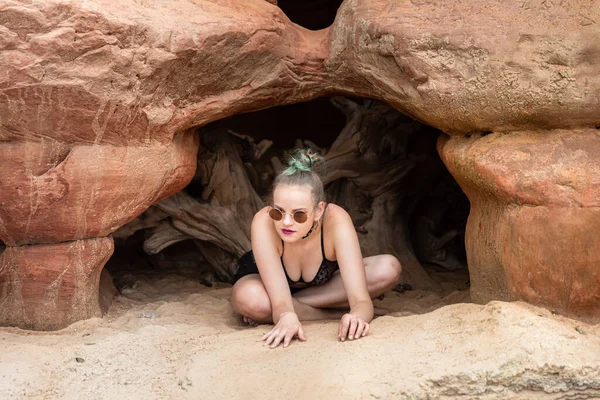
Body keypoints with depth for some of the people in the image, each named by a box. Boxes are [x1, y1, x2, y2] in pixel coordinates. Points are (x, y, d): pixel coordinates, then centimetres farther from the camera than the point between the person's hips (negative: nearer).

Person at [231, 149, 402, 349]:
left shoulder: (336, 221, -35)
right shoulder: (264, 222, -38)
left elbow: (361, 298, -40)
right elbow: (280, 302, -40)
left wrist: (357, 317, -64)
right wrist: (285, 316, -65)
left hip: (324, 283, 2)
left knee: (389, 269, -25)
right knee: (248, 299, -40)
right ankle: (338, 314, -20)